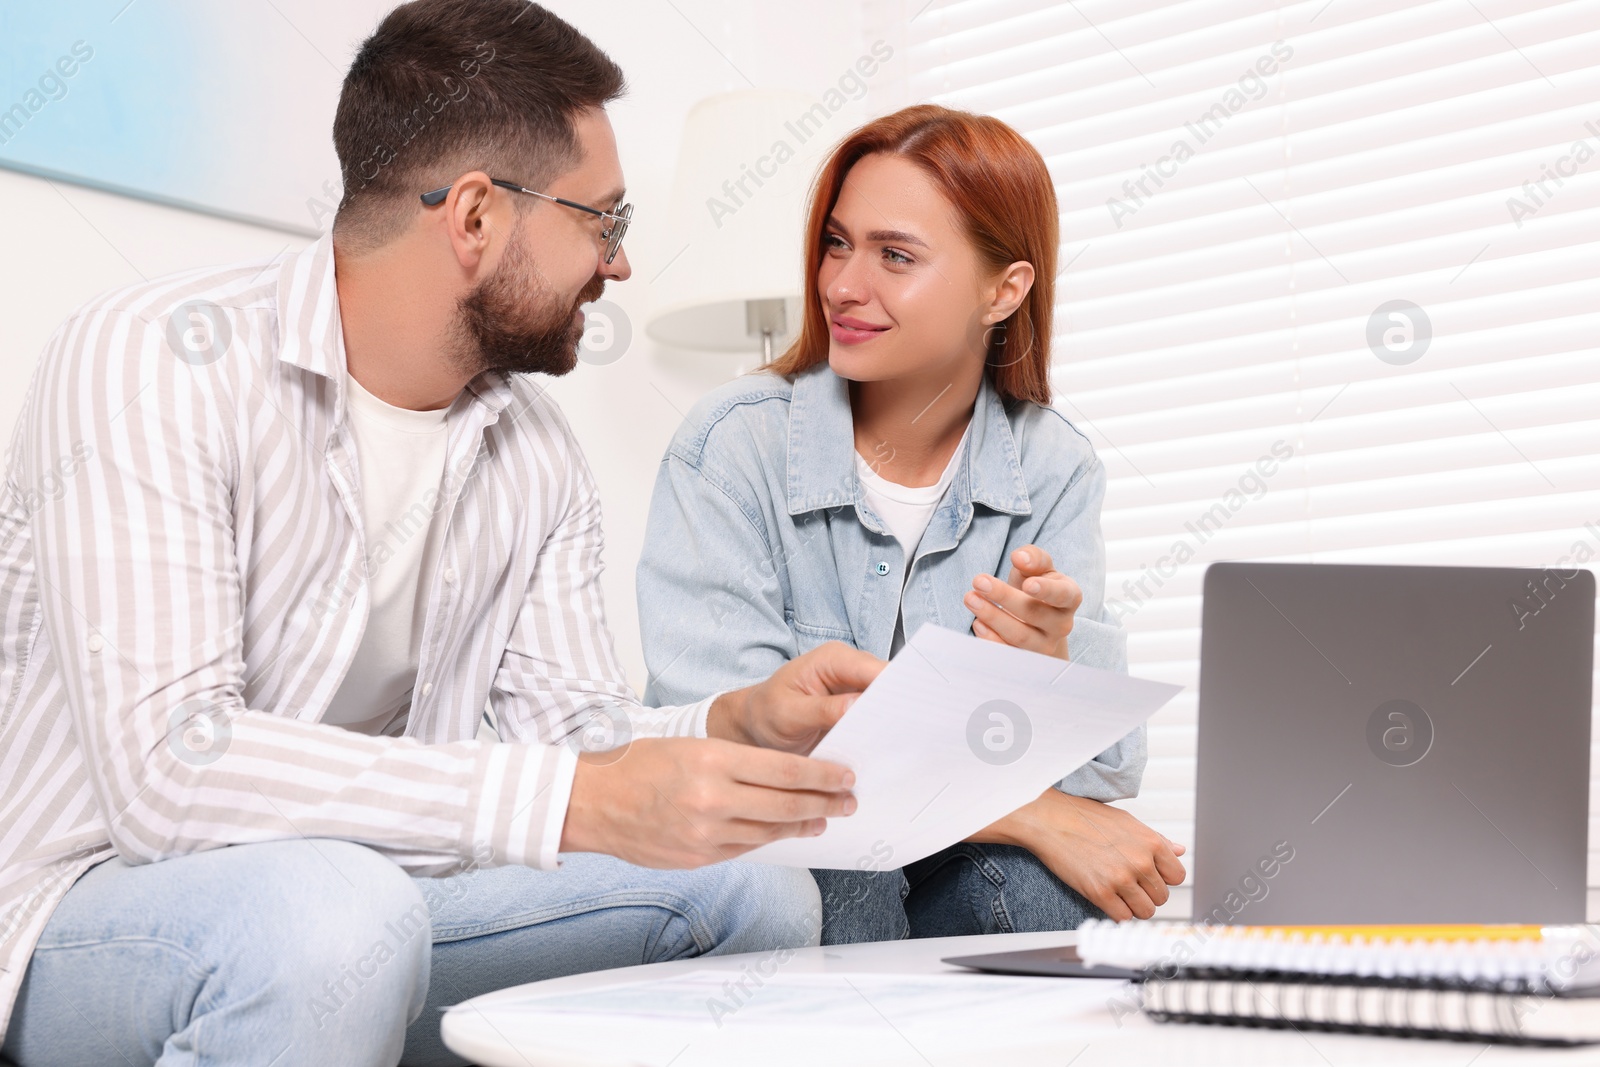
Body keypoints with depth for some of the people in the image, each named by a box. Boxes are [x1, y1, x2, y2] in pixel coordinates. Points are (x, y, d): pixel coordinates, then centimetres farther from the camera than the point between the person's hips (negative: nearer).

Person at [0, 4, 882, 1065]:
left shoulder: (536, 455, 5)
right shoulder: (155, 358, -19)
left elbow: (577, 727, 3)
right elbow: (167, 766, -30)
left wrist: (740, 722, -19)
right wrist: (584, 802, -37)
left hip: (357, 899, 7)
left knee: (758, 892, -3)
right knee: (334, 909, -39)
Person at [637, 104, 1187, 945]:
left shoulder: (1053, 472, -1)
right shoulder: (734, 445, -12)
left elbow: (1100, 773, -8)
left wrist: (1042, 659, -32)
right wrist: (1030, 814, -25)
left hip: (943, 876, 2)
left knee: (1057, 883, -30)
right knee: (846, 880, -34)